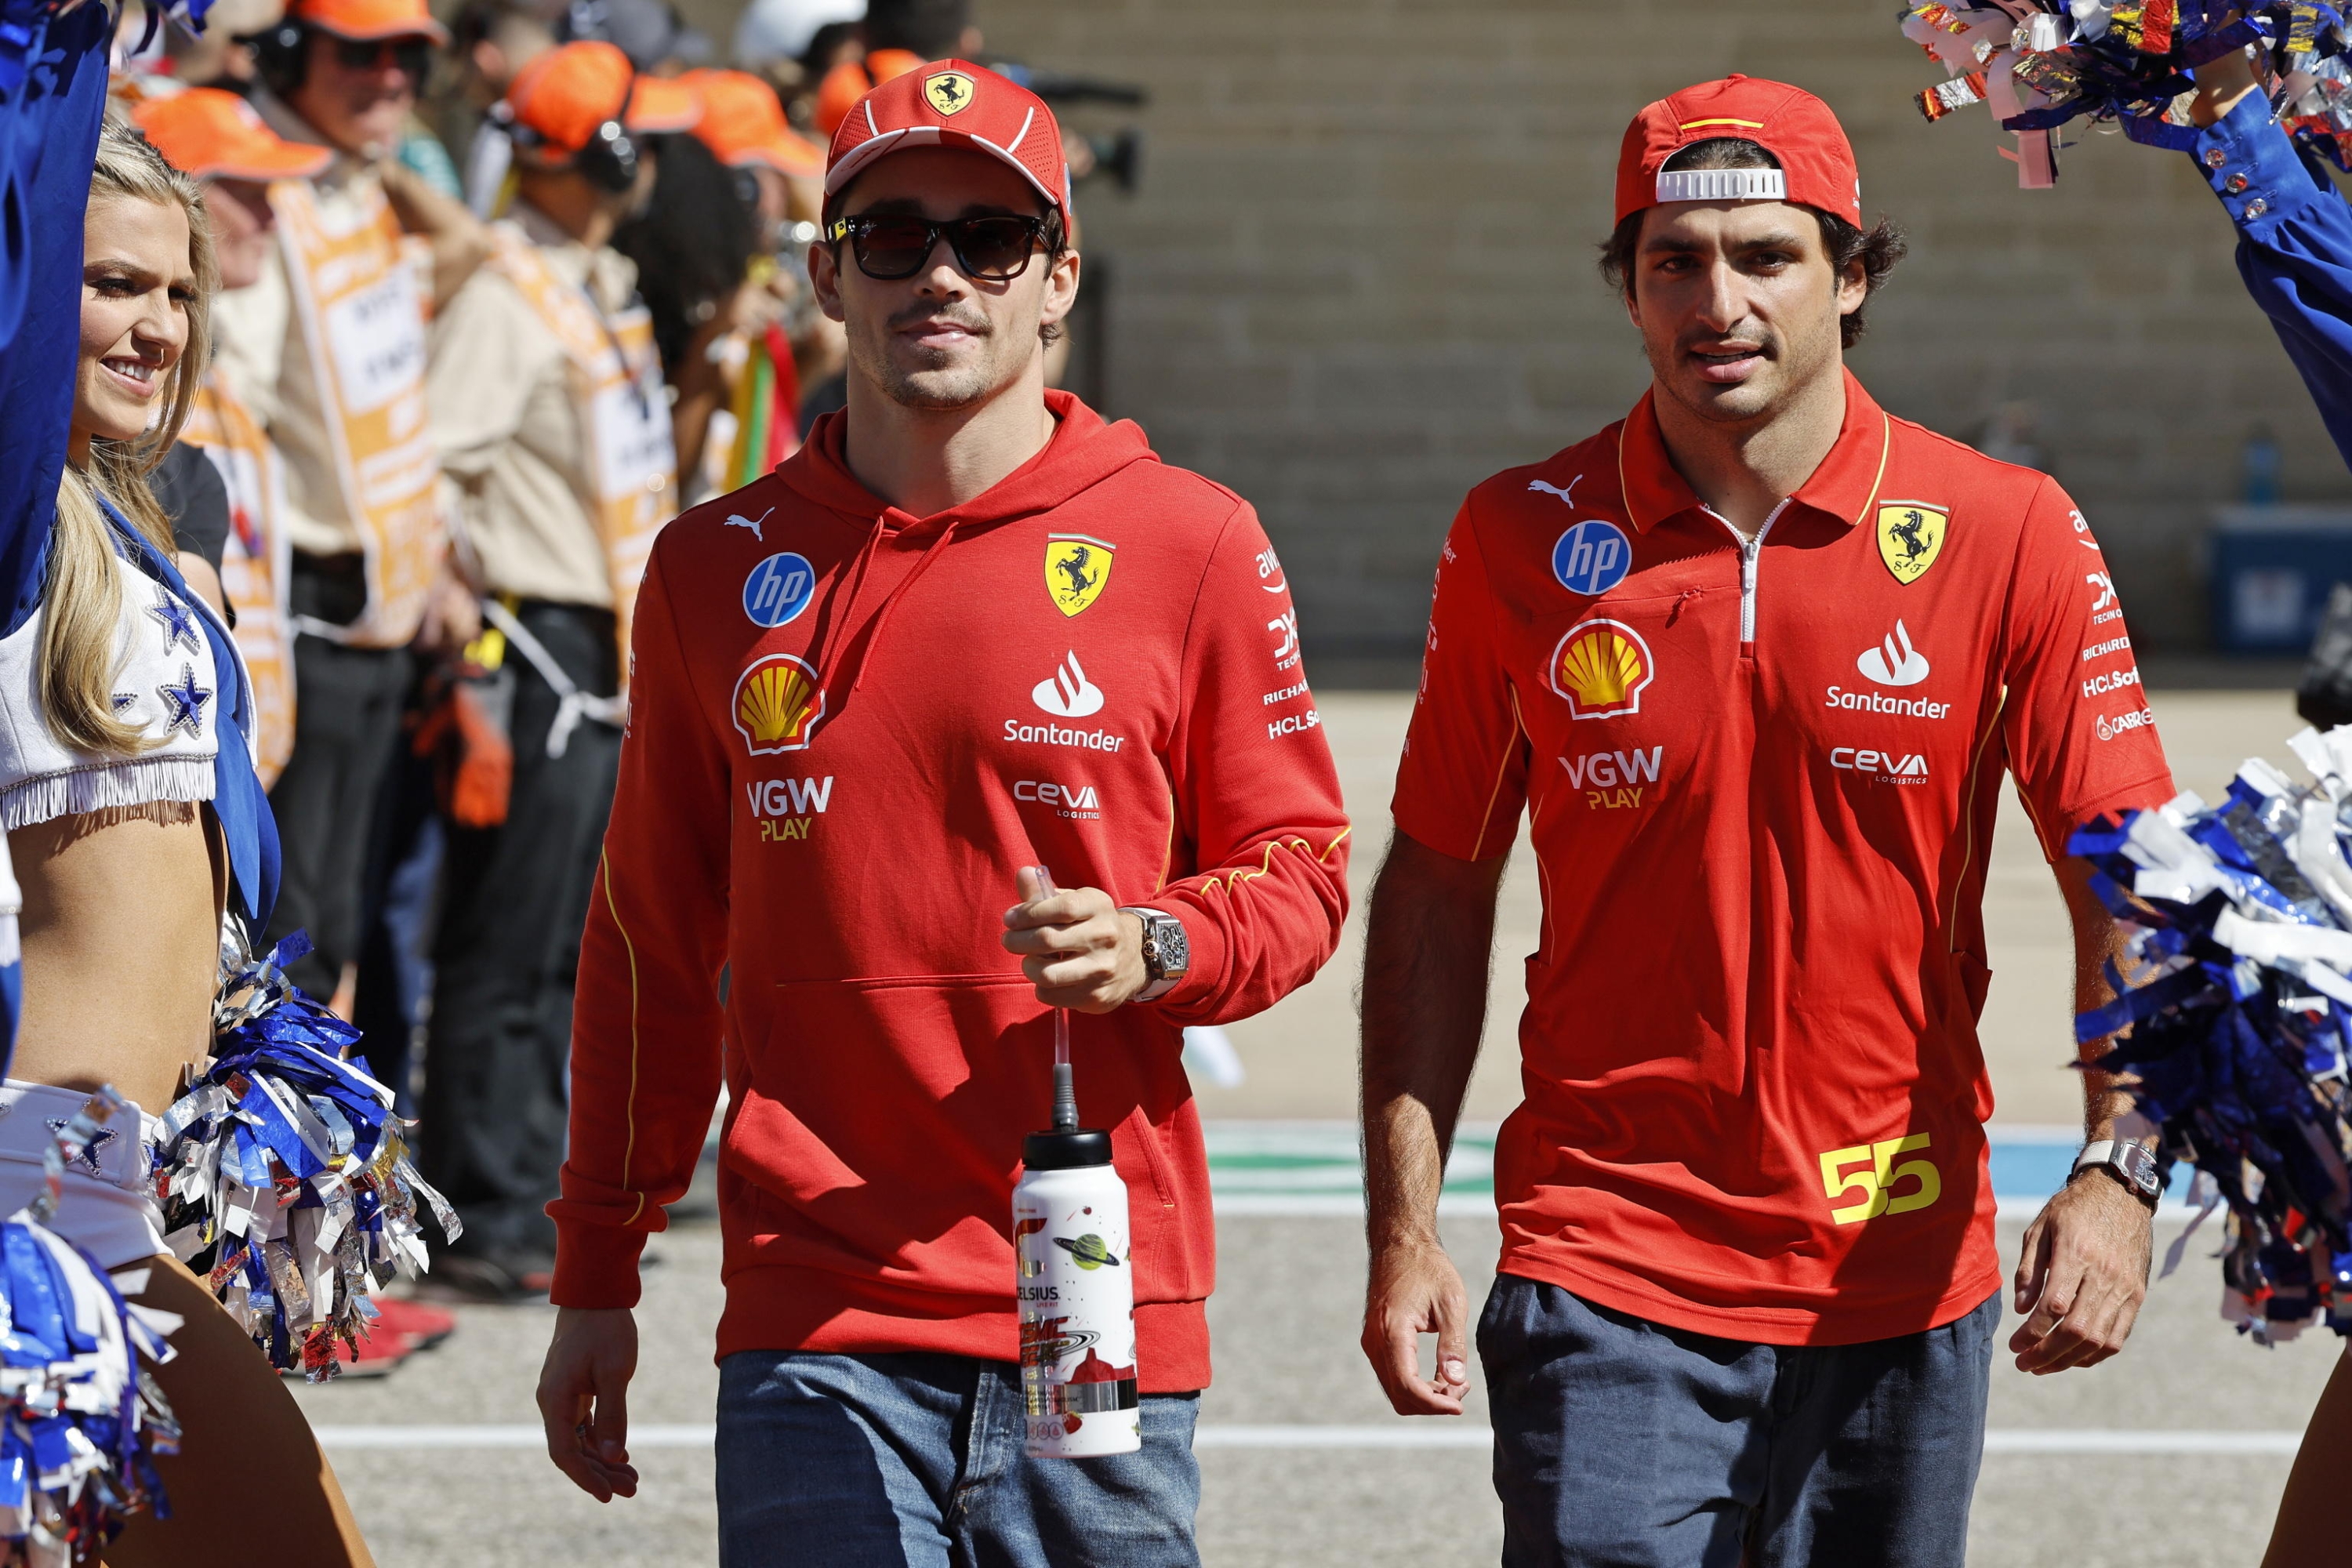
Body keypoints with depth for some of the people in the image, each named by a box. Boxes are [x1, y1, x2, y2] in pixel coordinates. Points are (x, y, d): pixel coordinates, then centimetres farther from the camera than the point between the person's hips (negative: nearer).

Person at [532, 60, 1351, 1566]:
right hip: (816, 1317, 1)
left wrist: (1156, 948, -16)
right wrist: (597, 1278, 14)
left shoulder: (1191, 545, 2)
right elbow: (652, 946, 15)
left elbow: (1299, 872, 6)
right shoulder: (719, 567, 9)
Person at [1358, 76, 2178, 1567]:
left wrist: (2120, 1173, -17)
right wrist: (1405, 1227, 1)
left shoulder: (2007, 536, -3)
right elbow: (1439, 886, 7)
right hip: (1607, 1273, -1)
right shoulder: (1522, 541, 0)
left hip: (1899, 1283, 1)